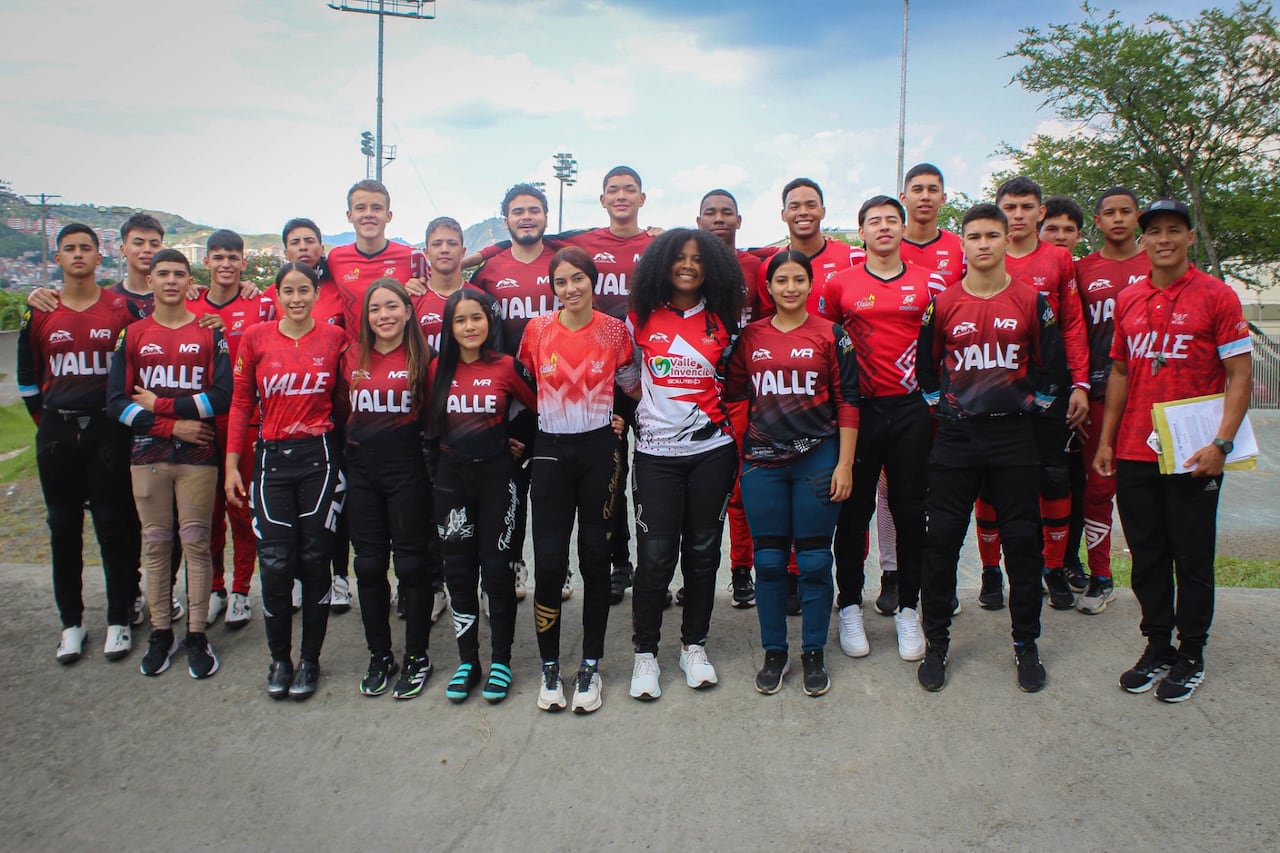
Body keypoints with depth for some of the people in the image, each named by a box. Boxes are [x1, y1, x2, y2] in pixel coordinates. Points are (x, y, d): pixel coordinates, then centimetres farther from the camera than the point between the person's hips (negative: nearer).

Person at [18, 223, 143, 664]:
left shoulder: (122, 307, -1)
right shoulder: (40, 314, 5)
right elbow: (27, 375, 15)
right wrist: (46, 420, 9)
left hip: (108, 429, -2)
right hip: (56, 433, 3)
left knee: (115, 526, 1)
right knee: (64, 528, 8)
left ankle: (119, 619, 13)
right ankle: (71, 622, 19)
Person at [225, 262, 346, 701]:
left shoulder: (334, 338, 2)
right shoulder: (256, 338, 3)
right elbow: (241, 404, 7)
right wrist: (231, 464, 4)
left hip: (320, 457, 0)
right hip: (272, 458, 1)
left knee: (314, 561, 5)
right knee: (276, 563, -3)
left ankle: (310, 660, 19)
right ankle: (279, 659, 16)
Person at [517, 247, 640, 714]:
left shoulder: (614, 330, -1)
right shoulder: (537, 329, 1)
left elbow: (632, 386, 12)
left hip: (599, 450, 0)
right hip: (551, 451, 0)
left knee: (595, 557, 5)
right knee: (548, 561, -3)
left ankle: (590, 667, 17)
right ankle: (550, 667, 13)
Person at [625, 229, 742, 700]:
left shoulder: (721, 322, 5)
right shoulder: (642, 318, 2)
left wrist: (732, 429, 7)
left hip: (711, 449, 2)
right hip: (656, 451, -1)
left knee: (703, 550, 8)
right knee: (655, 554, -3)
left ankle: (694, 646, 23)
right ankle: (645, 653, 11)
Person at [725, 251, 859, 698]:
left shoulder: (831, 334, 1)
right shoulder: (750, 336, 7)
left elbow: (848, 402, 0)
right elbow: (732, 391, 12)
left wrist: (845, 464, -4)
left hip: (816, 459, -2)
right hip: (762, 461, 2)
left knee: (814, 560, 4)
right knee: (768, 560, 6)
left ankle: (814, 654, 18)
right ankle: (774, 653, 20)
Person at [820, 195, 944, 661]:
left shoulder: (929, 282, 4)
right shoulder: (841, 283, 2)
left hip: (911, 409, 1)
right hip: (860, 409, -1)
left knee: (910, 510, 5)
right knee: (854, 509, 5)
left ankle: (907, 610, 19)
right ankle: (849, 607, 18)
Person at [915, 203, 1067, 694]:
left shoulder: (1032, 302, 2)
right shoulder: (942, 305, 3)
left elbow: (1052, 367, 10)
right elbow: (924, 366, 12)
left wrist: (1032, 403, 7)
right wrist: (941, 405, 7)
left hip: (1013, 436, 0)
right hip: (956, 437, 0)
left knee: (1021, 541, 5)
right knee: (942, 540, 1)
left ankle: (1026, 645, 19)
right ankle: (936, 644, 14)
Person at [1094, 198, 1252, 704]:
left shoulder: (1216, 296, -5)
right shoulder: (1128, 300, 9)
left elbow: (1240, 375, -7)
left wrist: (1221, 443, -16)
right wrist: (1106, 439, 12)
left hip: (1192, 456, -4)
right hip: (1134, 453, 4)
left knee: (1192, 559, 6)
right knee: (1147, 558, 11)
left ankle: (1191, 657, 19)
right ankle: (1157, 648, 24)